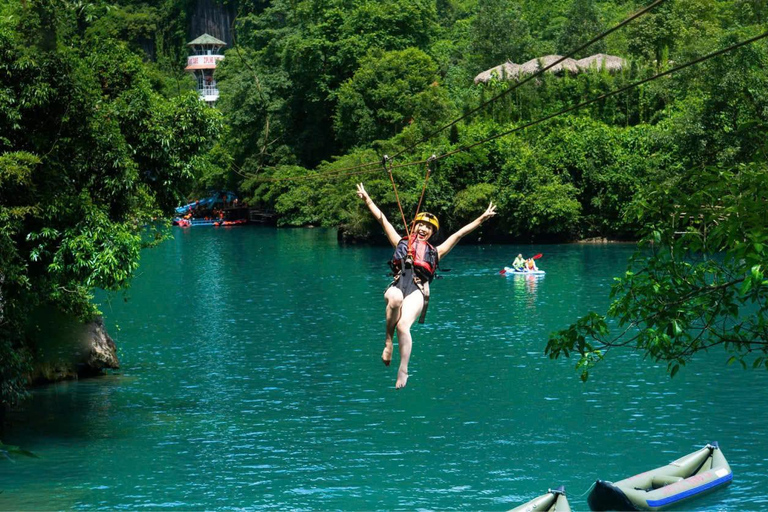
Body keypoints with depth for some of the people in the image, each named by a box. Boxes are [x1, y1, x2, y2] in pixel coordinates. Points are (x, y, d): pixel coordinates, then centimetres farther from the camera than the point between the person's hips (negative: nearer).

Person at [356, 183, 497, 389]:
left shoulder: (435, 252, 28)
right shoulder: (401, 243, 28)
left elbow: (459, 234, 28)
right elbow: (382, 219, 30)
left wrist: (482, 219, 27)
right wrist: (367, 199, 29)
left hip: (418, 291, -1)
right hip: (397, 286, 1)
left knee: (403, 325, -29)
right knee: (395, 299, -39)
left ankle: (403, 371, -28)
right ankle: (388, 339, -21)